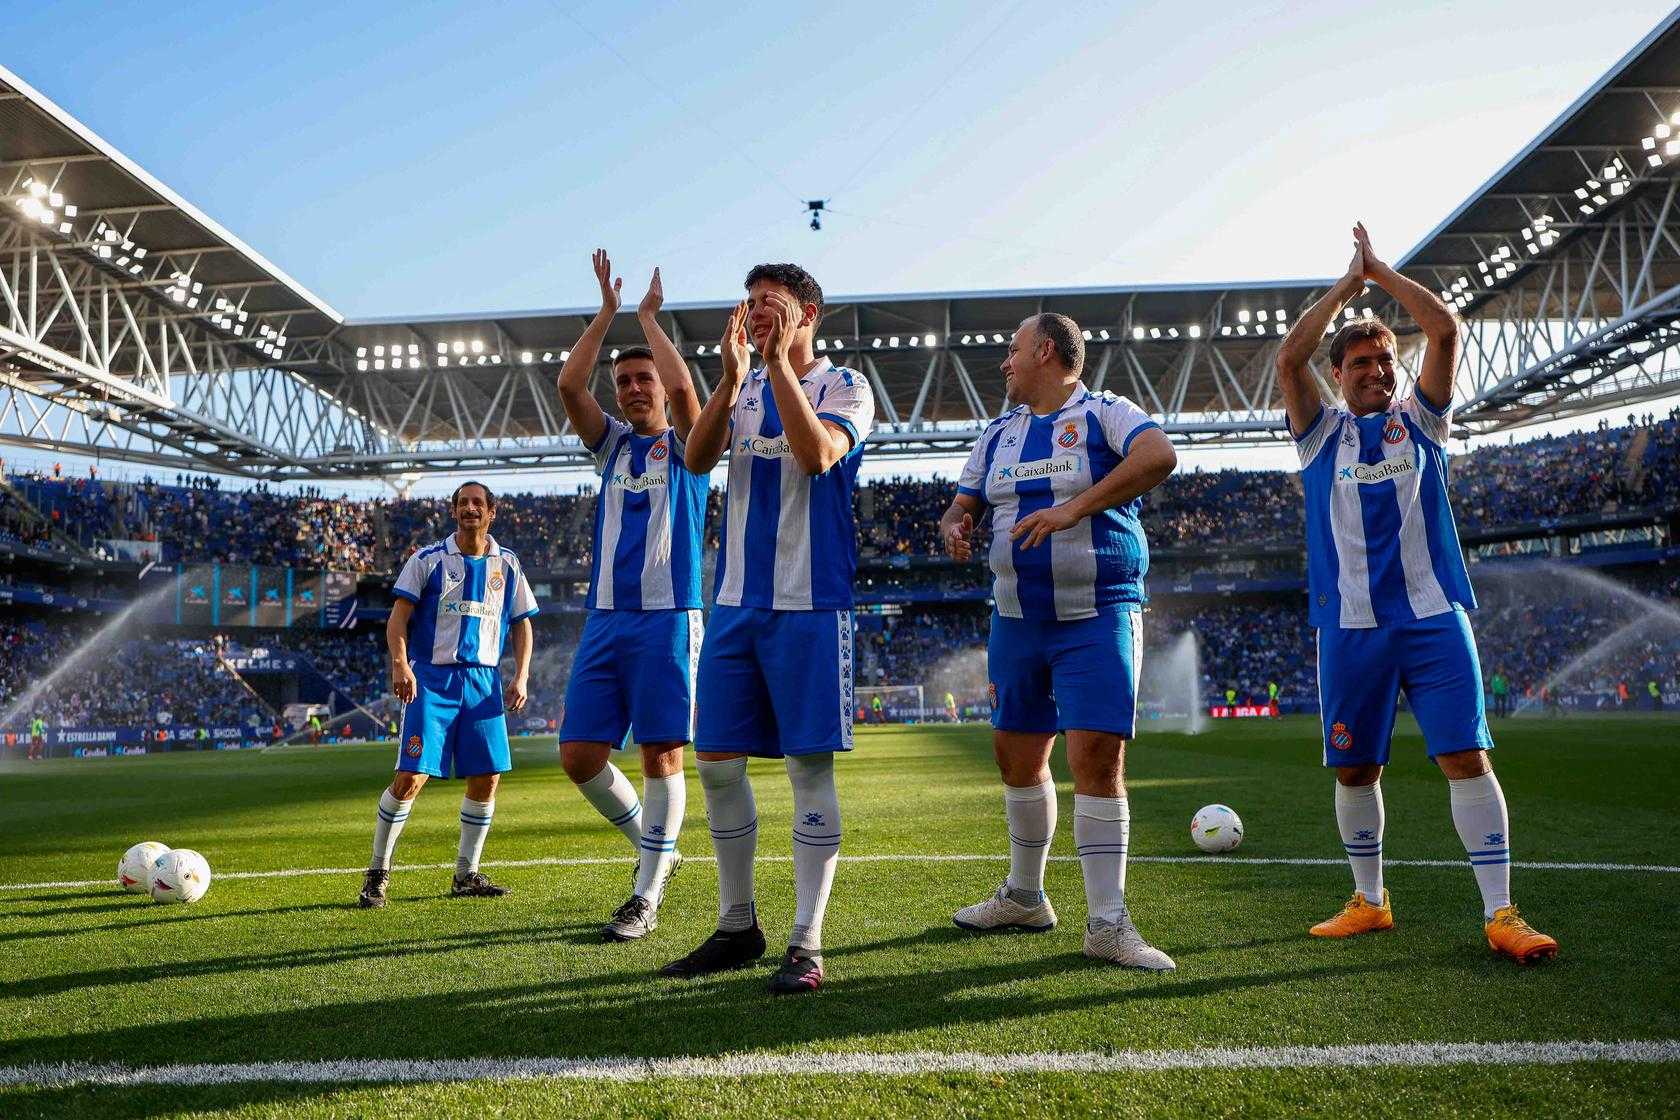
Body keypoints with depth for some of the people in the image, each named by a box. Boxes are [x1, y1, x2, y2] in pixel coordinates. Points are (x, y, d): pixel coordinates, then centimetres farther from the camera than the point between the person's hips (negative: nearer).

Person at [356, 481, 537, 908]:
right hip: (431, 679, -3)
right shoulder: (429, 559, 1)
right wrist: (400, 664, -21)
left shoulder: (507, 565, 11)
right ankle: (378, 873, 7)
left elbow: (521, 625, 16)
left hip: (483, 680, 4)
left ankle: (466, 876, 16)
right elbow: (398, 617, -4)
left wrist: (520, 677, 3)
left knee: (487, 778, 1)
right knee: (411, 777, -10)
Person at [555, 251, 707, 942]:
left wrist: (649, 316, 0)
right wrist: (607, 312, 3)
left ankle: (646, 896, 7)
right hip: (605, 618, 5)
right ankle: (654, 847, 23)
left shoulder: (685, 445, 6)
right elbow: (569, 385, 2)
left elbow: (684, 388, -14)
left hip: (668, 617, -4)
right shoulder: (613, 443, 17)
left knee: (661, 754, -3)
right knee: (579, 754, 0)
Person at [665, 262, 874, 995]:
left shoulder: (844, 386, -1)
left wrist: (780, 362, -16)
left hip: (809, 604, -6)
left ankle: (806, 943, 6)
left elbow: (816, 454, -21)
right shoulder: (742, 388, 15)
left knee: (809, 766, -3)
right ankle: (737, 927, 22)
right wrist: (732, 375, -11)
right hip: (736, 601, 6)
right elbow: (696, 460, -2)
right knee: (716, 762, 7)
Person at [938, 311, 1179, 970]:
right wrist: (954, 527, -6)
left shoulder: (1103, 414, -4)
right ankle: (1025, 897, 29)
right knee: (1017, 755, 12)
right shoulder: (999, 434, 16)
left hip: (1098, 618, -6)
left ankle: (1107, 924, -1)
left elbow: (1160, 456, -23)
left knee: (1098, 756, -11)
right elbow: (965, 503, 19)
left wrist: (1075, 508, -29)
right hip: (1016, 620, 7)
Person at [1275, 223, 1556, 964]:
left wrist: (1381, 272, 8)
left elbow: (1445, 330, 1)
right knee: (1354, 770, 7)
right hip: (1351, 624, 1)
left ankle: (1500, 914, 1)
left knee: (1467, 758, -7)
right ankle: (1369, 902, 22)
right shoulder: (1323, 432, 11)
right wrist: (1344, 287, 5)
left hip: (1434, 617, 0)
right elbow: (1288, 359, -4)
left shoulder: (1420, 418, 12)